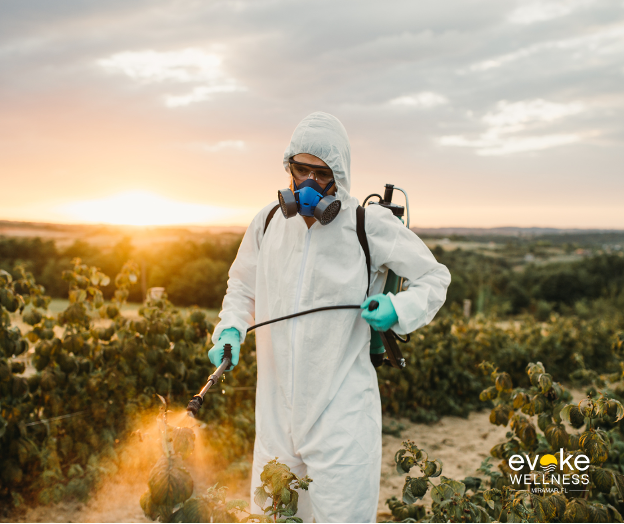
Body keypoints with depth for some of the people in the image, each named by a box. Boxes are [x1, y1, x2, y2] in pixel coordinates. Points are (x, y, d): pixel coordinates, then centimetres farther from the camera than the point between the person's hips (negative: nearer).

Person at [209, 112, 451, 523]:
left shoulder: (370, 225, -7)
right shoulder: (269, 222, 4)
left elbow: (434, 278, 3)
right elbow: (243, 288, 19)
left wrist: (398, 309, -15)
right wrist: (231, 330, 0)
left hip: (342, 409, -4)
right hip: (278, 407, 4)